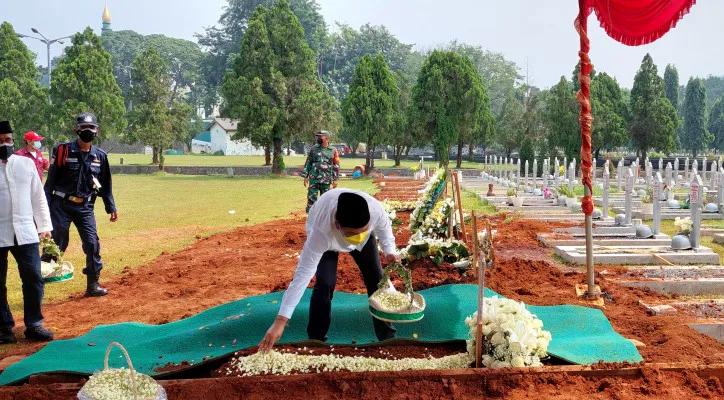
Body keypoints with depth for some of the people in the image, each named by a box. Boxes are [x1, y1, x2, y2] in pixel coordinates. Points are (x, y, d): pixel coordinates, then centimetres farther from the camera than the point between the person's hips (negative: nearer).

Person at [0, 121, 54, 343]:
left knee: (34, 279, 3)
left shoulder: (26, 164, 7)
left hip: (25, 233, 2)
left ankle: (34, 325, 15)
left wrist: (45, 226, 9)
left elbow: (38, 197, 12)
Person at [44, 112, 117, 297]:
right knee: (55, 244, 1)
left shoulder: (100, 156, 5)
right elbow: (50, 180, -4)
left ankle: (93, 285, 10)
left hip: (85, 208, 3)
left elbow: (106, 185, 12)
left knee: (92, 245, -2)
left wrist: (111, 207, 10)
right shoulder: (63, 150, -5)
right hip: (61, 205, -3)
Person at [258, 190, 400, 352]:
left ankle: (388, 338, 17)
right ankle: (316, 340, 1)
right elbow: (302, 276, -46)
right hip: (325, 237, -2)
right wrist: (280, 321, -47)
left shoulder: (375, 209, -43)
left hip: (363, 234, 3)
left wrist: (389, 250, -31)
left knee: (376, 281, 0)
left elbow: (384, 226, -16)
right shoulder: (321, 232, -48)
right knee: (325, 284, -19)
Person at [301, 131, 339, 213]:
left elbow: (336, 166, 4)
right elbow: (308, 163, 8)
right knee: (311, 198, -3)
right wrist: (305, 176, 3)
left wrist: (335, 179, 0)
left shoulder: (333, 150, 2)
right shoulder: (314, 149, 5)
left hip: (326, 180, 0)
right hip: (314, 179, 0)